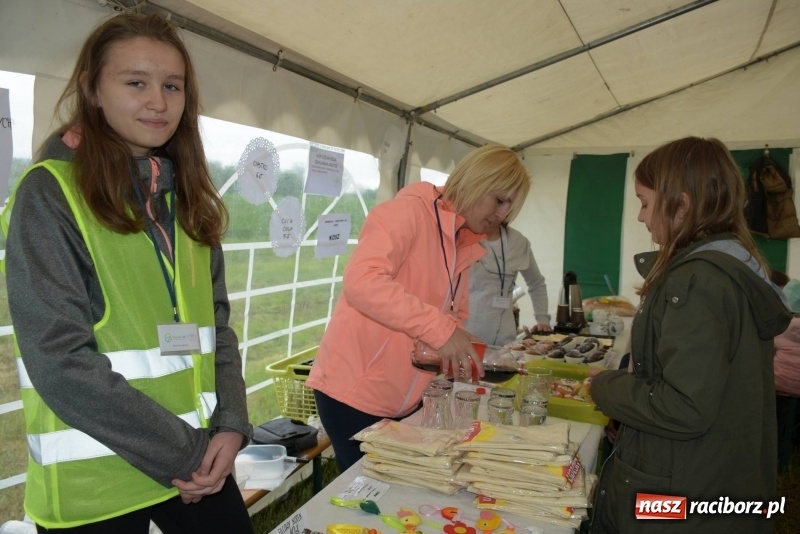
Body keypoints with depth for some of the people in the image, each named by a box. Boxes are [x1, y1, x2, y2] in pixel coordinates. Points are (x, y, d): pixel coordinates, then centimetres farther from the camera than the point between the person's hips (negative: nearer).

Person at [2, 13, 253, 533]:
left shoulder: (188, 197, 6)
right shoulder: (49, 193, -10)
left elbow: (216, 324, 6)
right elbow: (59, 361, -17)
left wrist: (230, 425, -7)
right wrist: (183, 452, -15)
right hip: (92, 482, -4)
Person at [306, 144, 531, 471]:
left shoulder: (464, 247, 11)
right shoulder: (410, 210, -15)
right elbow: (361, 281, -30)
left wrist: (468, 355, -2)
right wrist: (440, 329, -32)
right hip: (355, 391, -8)